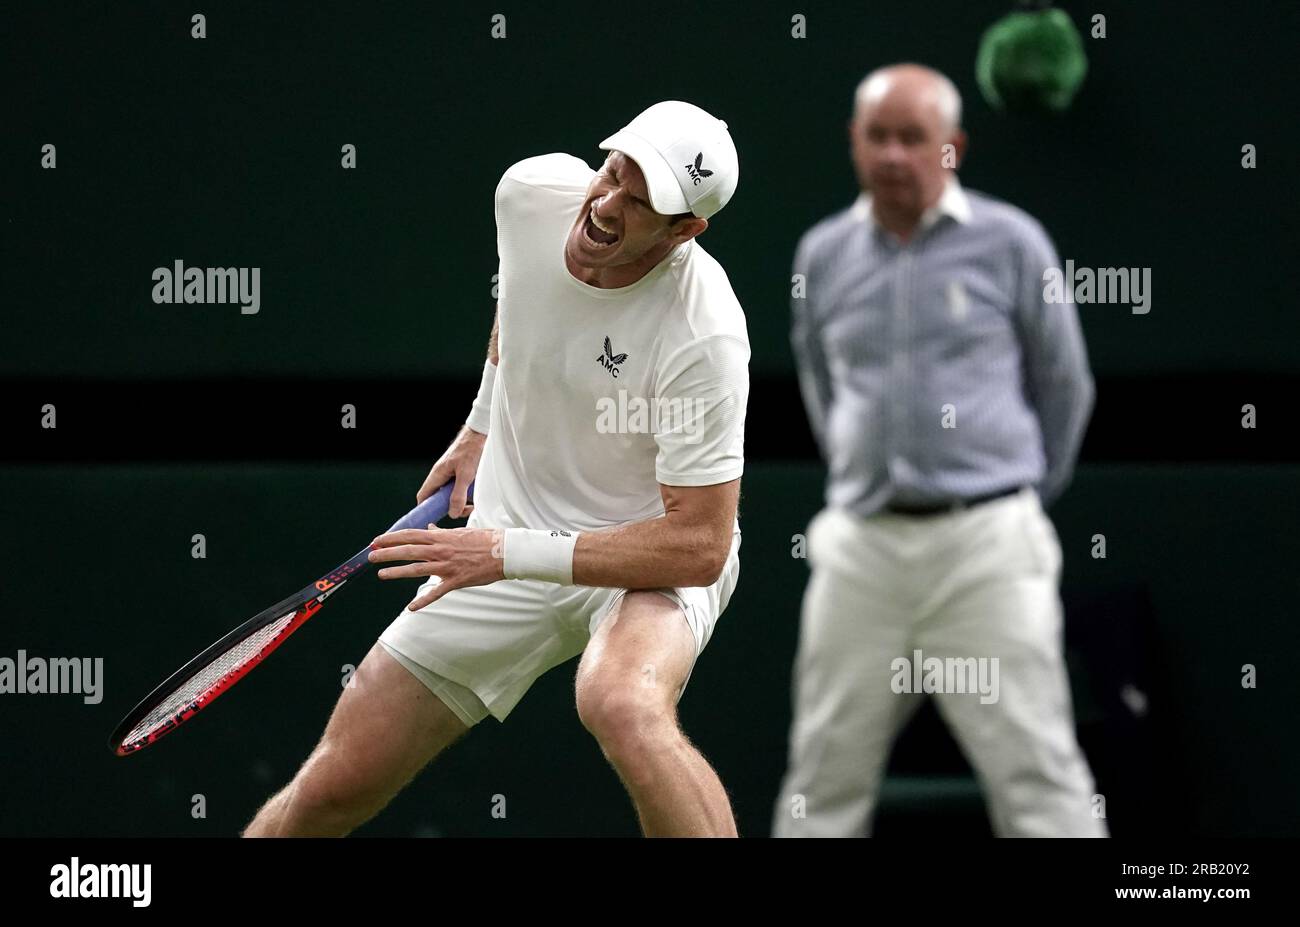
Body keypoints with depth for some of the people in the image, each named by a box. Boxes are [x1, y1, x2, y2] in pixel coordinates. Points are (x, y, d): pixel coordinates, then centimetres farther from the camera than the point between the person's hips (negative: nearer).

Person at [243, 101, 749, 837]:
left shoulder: (702, 339, -30)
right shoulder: (531, 190, -12)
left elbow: (698, 545, -27)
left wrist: (512, 553, -28)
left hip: (653, 561, -5)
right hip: (510, 543, 5)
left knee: (622, 704, -41)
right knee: (332, 790, 2)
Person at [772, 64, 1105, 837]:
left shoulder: (1010, 243, 1)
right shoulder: (824, 254, 10)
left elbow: (1065, 386, 10)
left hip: (985, 544, -3)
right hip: (862, 543, 3)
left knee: (1036, 773, -7)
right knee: (825, 778, 6)